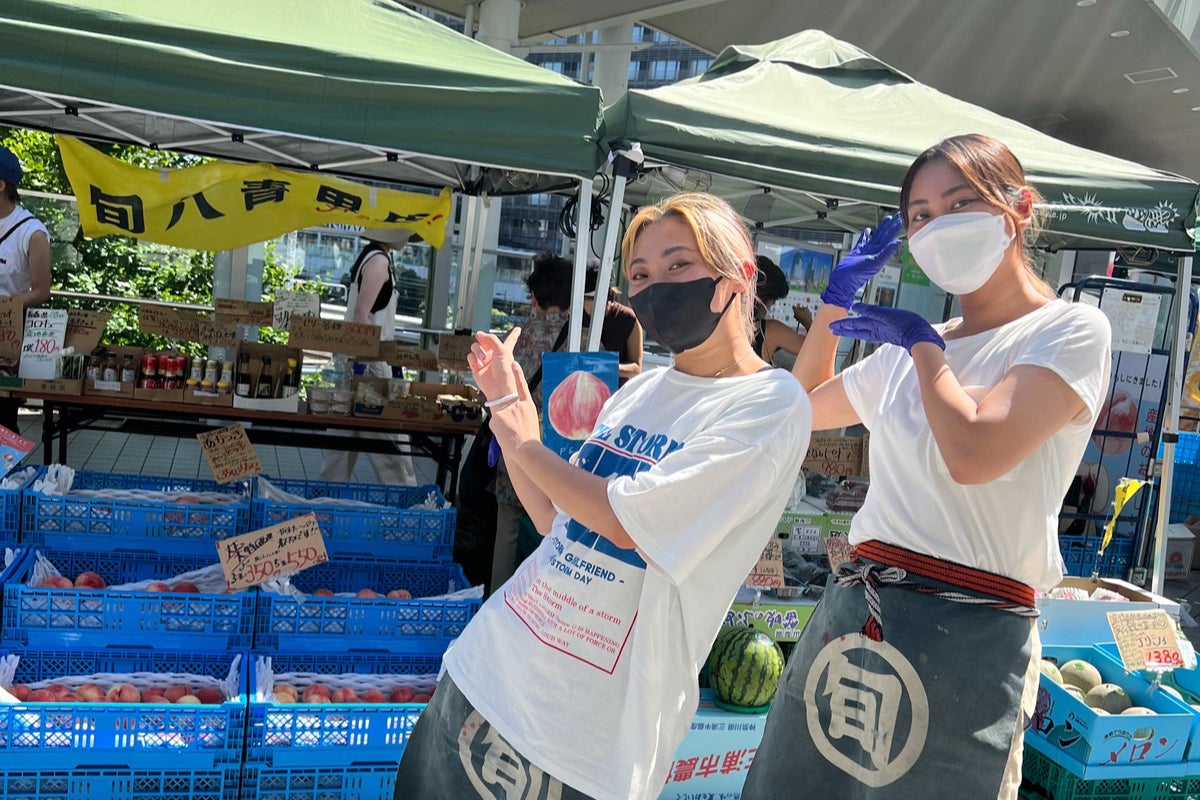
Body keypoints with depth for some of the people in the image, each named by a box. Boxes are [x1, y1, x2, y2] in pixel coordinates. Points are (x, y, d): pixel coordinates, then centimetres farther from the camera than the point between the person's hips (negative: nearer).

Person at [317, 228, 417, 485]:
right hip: (369, 362, -10)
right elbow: (361, 314, -21)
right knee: (391, 438, -5)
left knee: (347, 433, 13)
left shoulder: (368, 256, 14)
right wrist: (365, 359, -23)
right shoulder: (379, 261, -14)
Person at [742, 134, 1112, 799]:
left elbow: (972, 453, -20)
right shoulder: (905, 350, 14)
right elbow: (806, 408, 28)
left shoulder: (1071, 329, -5)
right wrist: (836, 301, 16)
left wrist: (922, 341, -4)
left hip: (967, 632, -6)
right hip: (853, 607, 6)